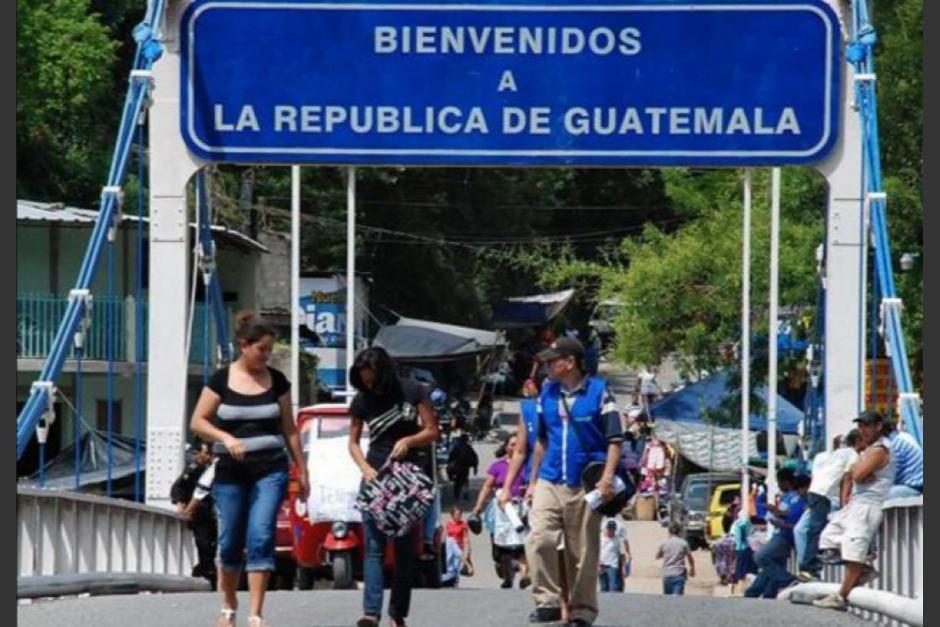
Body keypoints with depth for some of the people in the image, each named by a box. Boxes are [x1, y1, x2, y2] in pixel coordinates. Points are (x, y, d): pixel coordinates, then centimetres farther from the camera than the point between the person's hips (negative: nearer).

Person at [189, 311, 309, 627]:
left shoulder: (277, 381, 6)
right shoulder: (221, 380, -1)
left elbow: (289, 429, 12)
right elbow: (197, 422, 0)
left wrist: (302, 470, 12)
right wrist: (225, 438, -17)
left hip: (270, 470, 0)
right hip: (231, 471, 0)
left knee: (261, 537, -13)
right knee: (230, 542, 5)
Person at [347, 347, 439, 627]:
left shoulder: (412, 391, -3)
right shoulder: (362, 400, 2)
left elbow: (432, 431, 2)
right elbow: (353, 442, 7)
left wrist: (409, 440, -17)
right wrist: (366, 468, -12)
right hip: (376, 475, 1)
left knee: (405, 547, 2)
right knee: (374, 546, -11)